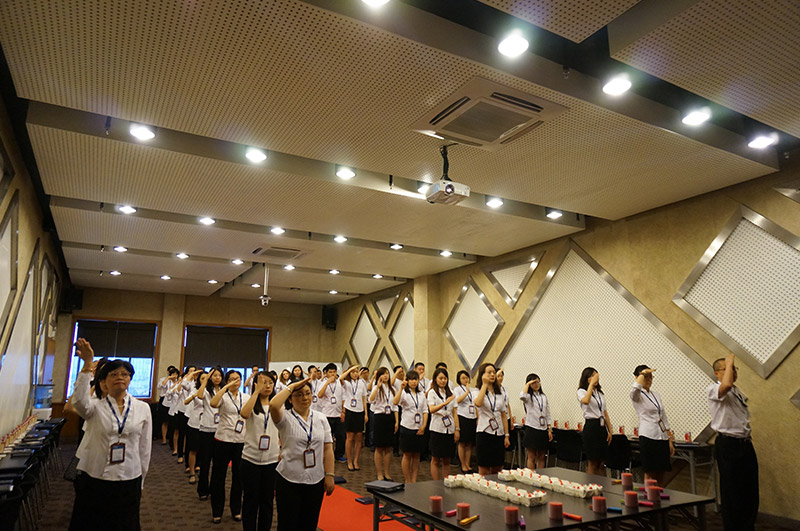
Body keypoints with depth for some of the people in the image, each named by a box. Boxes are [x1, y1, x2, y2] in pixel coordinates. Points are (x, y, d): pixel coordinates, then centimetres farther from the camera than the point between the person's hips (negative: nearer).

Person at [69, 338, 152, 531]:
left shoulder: (142, 408, 1)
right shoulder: (96, 407, -3)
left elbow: (145, 448, 5)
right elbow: (79, 401, -28)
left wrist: (140, 482, 8)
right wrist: (87, 364, -35)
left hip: (129, 481, 1)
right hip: (94, 481, -1)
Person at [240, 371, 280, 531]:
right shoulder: (251, 403, -5)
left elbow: (281, 432, 11)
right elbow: (244, 414, -29)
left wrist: (282, 452, 5)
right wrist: (257, 391, -26)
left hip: (272, 459, 3)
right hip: (251, 458, -3)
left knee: (267, 500, 12)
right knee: (250, 500, 9)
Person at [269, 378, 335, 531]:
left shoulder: (320, 419, 5)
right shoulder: (285, 418, -7)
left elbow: (327, 449, 4)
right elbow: (273, 405, -30)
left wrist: (329, 475, -3)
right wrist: (291, 387, -20)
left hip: (316, 480, 4)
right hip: (289, 480, -3)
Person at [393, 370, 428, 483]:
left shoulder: (421, 394, 10)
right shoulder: (404, 393, -6)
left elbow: (425, 410, 9)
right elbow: (395, 402, -26)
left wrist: (424, 425, -3)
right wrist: (401, 388, -35)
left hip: (419, 428, 4)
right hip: (407, 427, -4)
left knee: (416, 455, 9)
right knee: (407, 455, 3)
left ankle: (414, 480, 17)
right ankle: (407, 482, 12)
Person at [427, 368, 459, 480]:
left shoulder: (451, 393, 11)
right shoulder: (432, 392, -2)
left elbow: (455, 413, 11)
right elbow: (431, 409, -17)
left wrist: (457, 429, 2)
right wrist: (445, 403, -31)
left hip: (450, 429, 4)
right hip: (437, 429, -4)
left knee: (447, 460, 10)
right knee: (436, 460, 2)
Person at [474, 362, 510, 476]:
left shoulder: (500, 393, 12)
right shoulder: (478, 392, -5)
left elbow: (503, 415, 12)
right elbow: (478, 403, -29)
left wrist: (506, 435, 6)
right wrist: (485, 384, -20)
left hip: (499, 434, 5)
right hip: (485, 433, -5)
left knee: (497, 470, 10)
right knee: (484, 471, -1)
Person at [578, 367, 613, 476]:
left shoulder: (600, 393, 16)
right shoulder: (582, 391, -5)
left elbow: (605, 413, 17)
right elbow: (586, 401, -30)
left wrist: (610, 430, 11)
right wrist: (591, 384, -24)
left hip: (602, 427, 6)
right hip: (591, 426, -6)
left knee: (601, 464, 9)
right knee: (593, 463, -1)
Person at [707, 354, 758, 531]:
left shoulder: (737, 392, 17)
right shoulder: (713, 390, -10)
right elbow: (726, 385, -34)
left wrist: (747, 434, 15)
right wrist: (729, 362, -20)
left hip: (745, 443, 8)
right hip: (728, 445, -8)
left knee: (750, 489, 12)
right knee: (732, 491, -2)